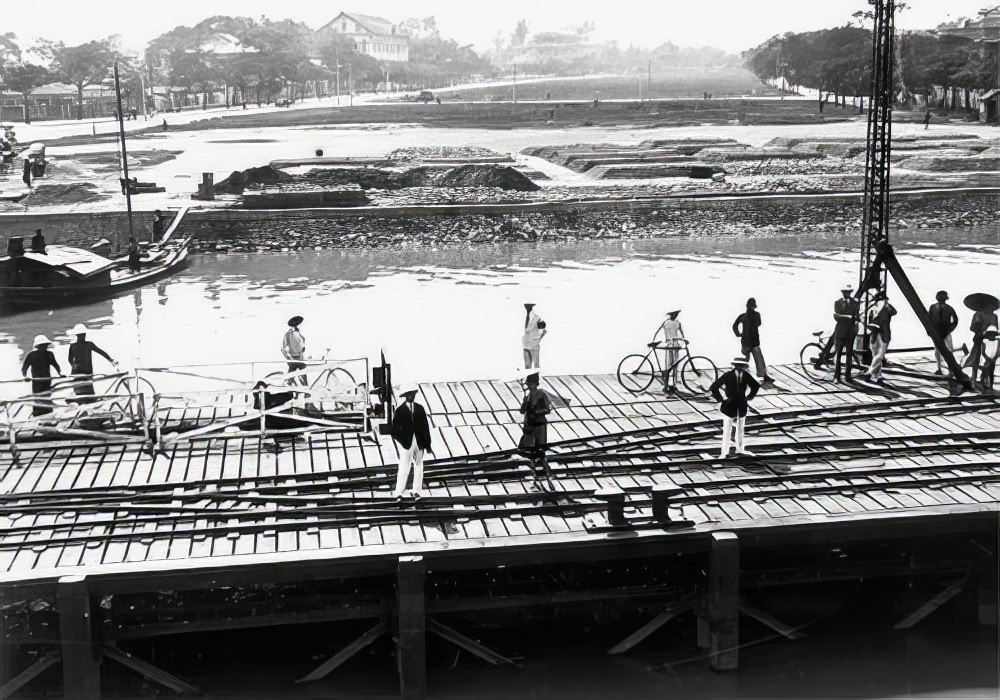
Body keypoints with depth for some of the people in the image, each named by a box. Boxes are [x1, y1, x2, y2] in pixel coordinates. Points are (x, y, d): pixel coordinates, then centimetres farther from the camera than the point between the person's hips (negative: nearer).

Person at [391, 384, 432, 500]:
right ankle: (398, 492, -3)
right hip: (406, 443, -3)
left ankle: (417, 490, 17)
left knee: (418, 466, 9)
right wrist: (402, 440, -13)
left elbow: (425, 427, 7)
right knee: (404, 468, -6)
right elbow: (395, 429, 0)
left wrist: (427, 444, 4)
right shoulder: (400, 411, -1)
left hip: (419, 442, 3)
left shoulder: (420, 408, 7)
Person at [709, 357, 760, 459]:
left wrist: (749, 397, 8)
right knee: (727, 430, -2)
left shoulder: (746, 375, -5)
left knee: (740, 430, 16)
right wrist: (721, 399, -11)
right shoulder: (727, 376, -15)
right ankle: (725, 452, 8)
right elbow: (713, 388, -11)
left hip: (742, 408, 4)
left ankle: (739, 449, 31)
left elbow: (756, 386, 14)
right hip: (729, 408, -4)